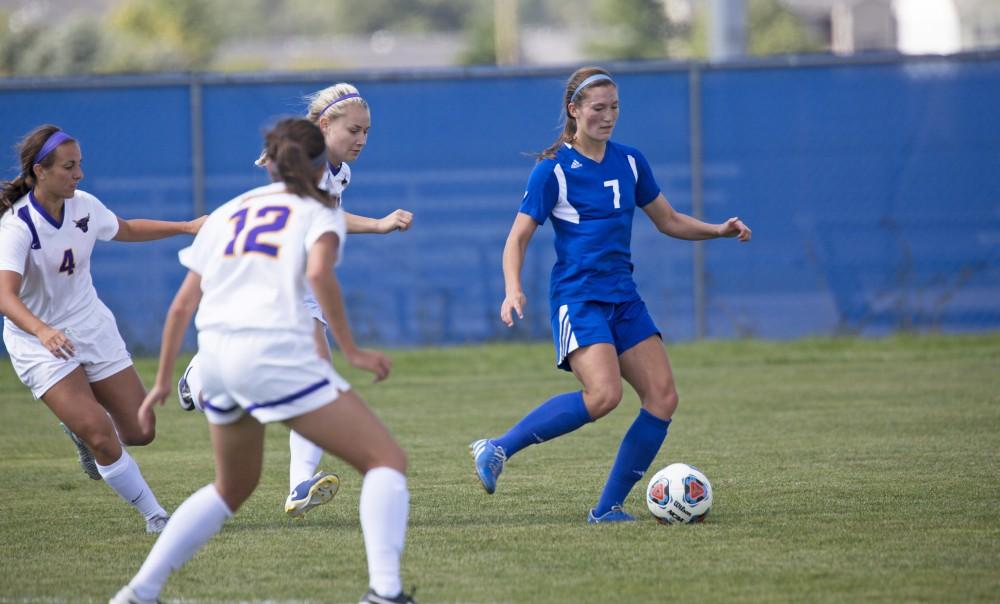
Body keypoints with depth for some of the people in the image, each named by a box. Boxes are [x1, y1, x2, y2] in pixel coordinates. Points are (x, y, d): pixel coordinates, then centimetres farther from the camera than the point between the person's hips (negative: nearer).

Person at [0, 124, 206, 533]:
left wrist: (187, 227, 12)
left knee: (140, 433, 5)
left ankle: (82, 431, 37)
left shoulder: (84, 206, -6)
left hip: (93, 329, 6)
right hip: (40, 345, -6)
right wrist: (43, 331, -58)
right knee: (102, 437, -20)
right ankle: (154, 515, -1)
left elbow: (126, 230, 18)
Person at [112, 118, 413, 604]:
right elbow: (319, 273, -13)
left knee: (233, 488, 28)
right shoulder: (320, 210, 8)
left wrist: (163, 381, 26)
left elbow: (182, 305, 19)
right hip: (275, 352, -6)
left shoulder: (228, 213, 22)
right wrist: (351, 350, -7)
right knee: (386, 460, 1)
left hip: (215, 355, 6)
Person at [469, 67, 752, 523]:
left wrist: (719, 230, 5)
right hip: (578, 299, -7)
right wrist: (513, 290, -24)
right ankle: (497, 449, -15)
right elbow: (518, 237, -7)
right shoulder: (553, 170, -6)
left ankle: (608, 508, -1)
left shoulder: (629, 162, 11)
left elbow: (668, 221, 21)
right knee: (604, 395, -27)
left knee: (662, 397, -7)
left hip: (624, 298, 7)